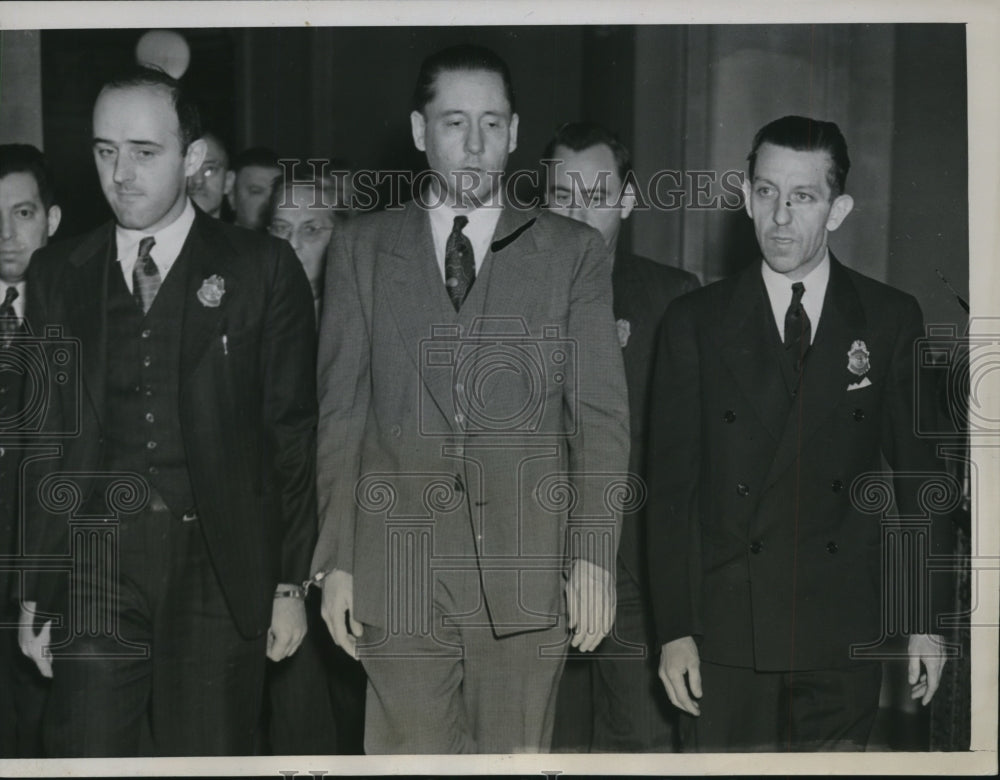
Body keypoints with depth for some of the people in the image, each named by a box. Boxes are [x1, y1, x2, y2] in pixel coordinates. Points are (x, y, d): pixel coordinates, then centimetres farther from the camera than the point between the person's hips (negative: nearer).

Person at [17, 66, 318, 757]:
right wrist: (36, 592, 8)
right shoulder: (57, 276, 9)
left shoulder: (262, 270, 1)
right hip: (94, 570, 2)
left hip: (220, 572, -2)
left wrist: (290, 584, -2)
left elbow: (292, 432, 1)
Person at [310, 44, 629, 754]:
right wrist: (335, 560, 3)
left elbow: (601, 415, 3)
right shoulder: (361, 248, 10)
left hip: (527, 571, 0)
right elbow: (341, 411, 8)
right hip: (398, 567, 1)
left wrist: (594, 555, -6)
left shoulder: (572, 252, 7)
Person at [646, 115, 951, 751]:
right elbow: (671, 485, 1)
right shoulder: (695, 322, 3)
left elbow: (917, 475, 6)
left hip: (845, 637, 0)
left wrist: (926, 621, 3)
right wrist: (674, 629, -4)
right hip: (726, 637, 0)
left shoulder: (892, 321, 4)